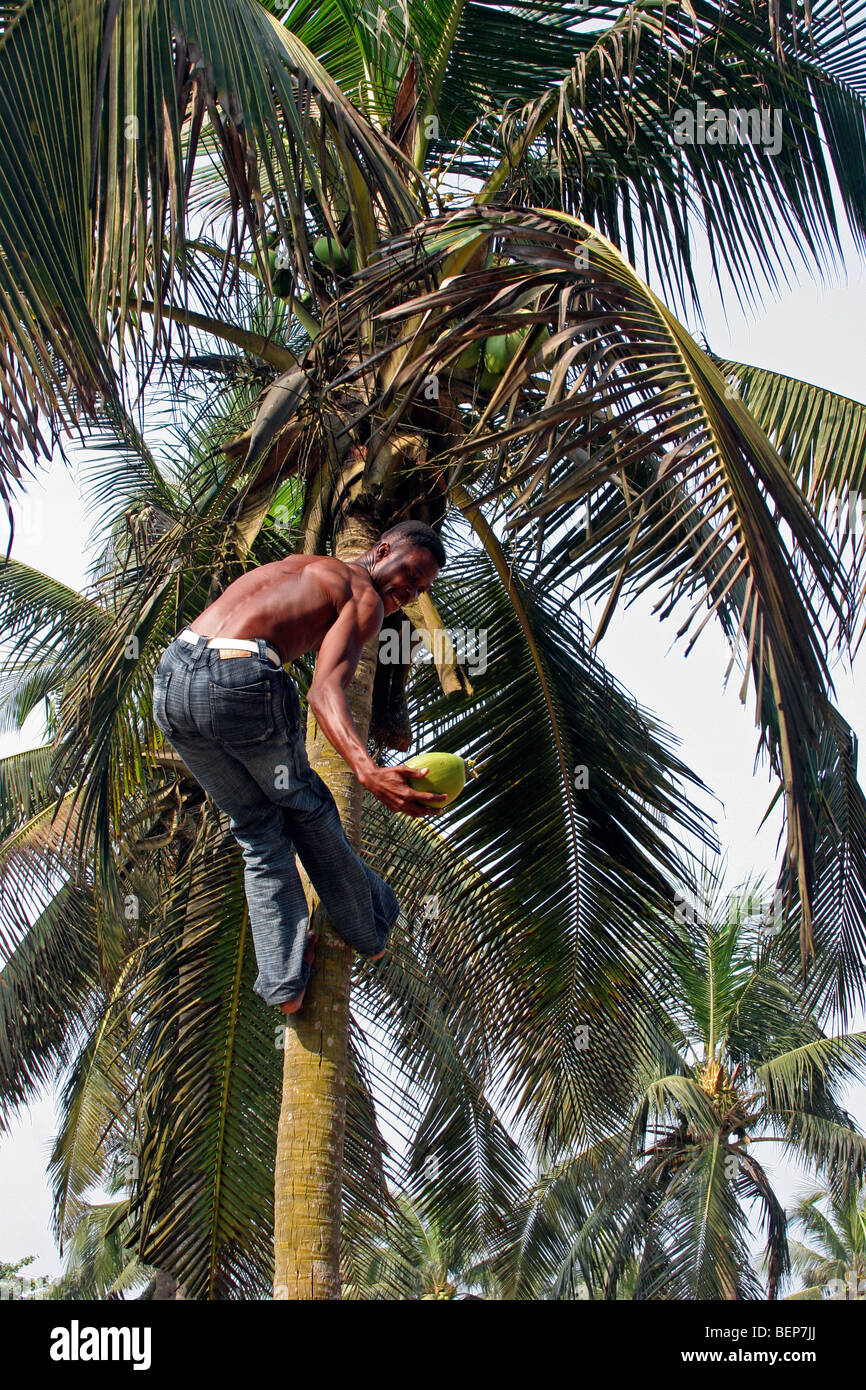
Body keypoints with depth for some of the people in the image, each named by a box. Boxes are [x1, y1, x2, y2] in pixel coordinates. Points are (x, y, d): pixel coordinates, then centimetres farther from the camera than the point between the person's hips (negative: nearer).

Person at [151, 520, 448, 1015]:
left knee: (259, 830, 19)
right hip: (242, 683, -6)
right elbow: (325, 690, -12)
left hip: (171, 677, 7)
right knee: (305, 808, 19)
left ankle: (285, 982, 17)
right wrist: (369, 771, -25)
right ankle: (370, 932, 35)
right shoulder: (365, 597, 6)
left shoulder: (297, 566, 30)